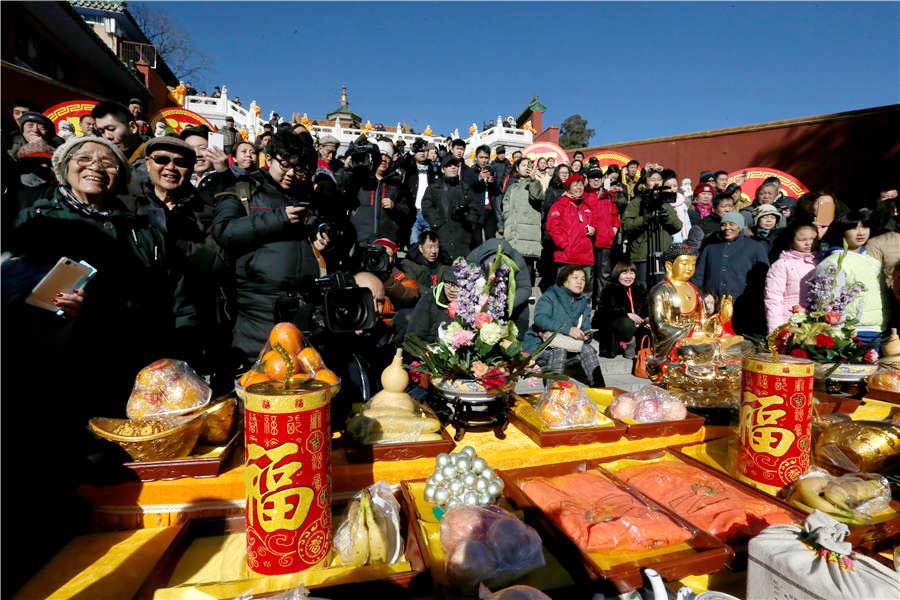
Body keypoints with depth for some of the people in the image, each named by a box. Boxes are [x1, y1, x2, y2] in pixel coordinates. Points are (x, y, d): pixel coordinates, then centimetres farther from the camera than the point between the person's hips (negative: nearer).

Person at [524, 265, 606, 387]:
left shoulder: (583, 302, 12)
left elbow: (585, 328, 8)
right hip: (540, 345, -5)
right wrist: (568, 329, -33)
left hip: (568, 345, 5)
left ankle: (599, 388, -21)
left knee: (587, 349, -19)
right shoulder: (550, 296, -6)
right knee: (560, 350, -33)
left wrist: (585, 335, -19)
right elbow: (539, 319, -23)